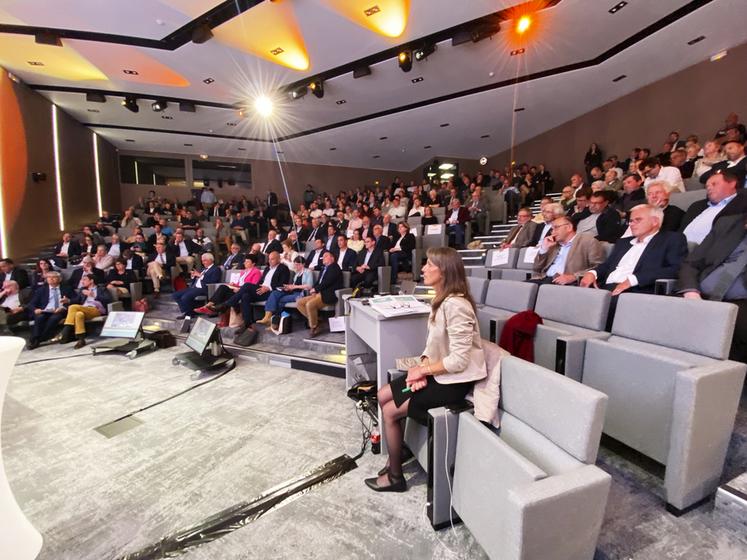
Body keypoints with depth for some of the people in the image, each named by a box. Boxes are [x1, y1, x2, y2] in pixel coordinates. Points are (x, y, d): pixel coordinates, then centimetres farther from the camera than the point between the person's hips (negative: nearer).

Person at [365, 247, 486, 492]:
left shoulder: (455, 305, -26)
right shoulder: (441, 300, 4)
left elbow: (459, 360, -27)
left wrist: (423, 370, -16)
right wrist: (422, 366, -7)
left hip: (454, 381, -9)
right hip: (437, 373, 9)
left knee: (390, 411, -6)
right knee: (383, 396, 8)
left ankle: (395, 476, 17)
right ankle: (395, 457, 24)